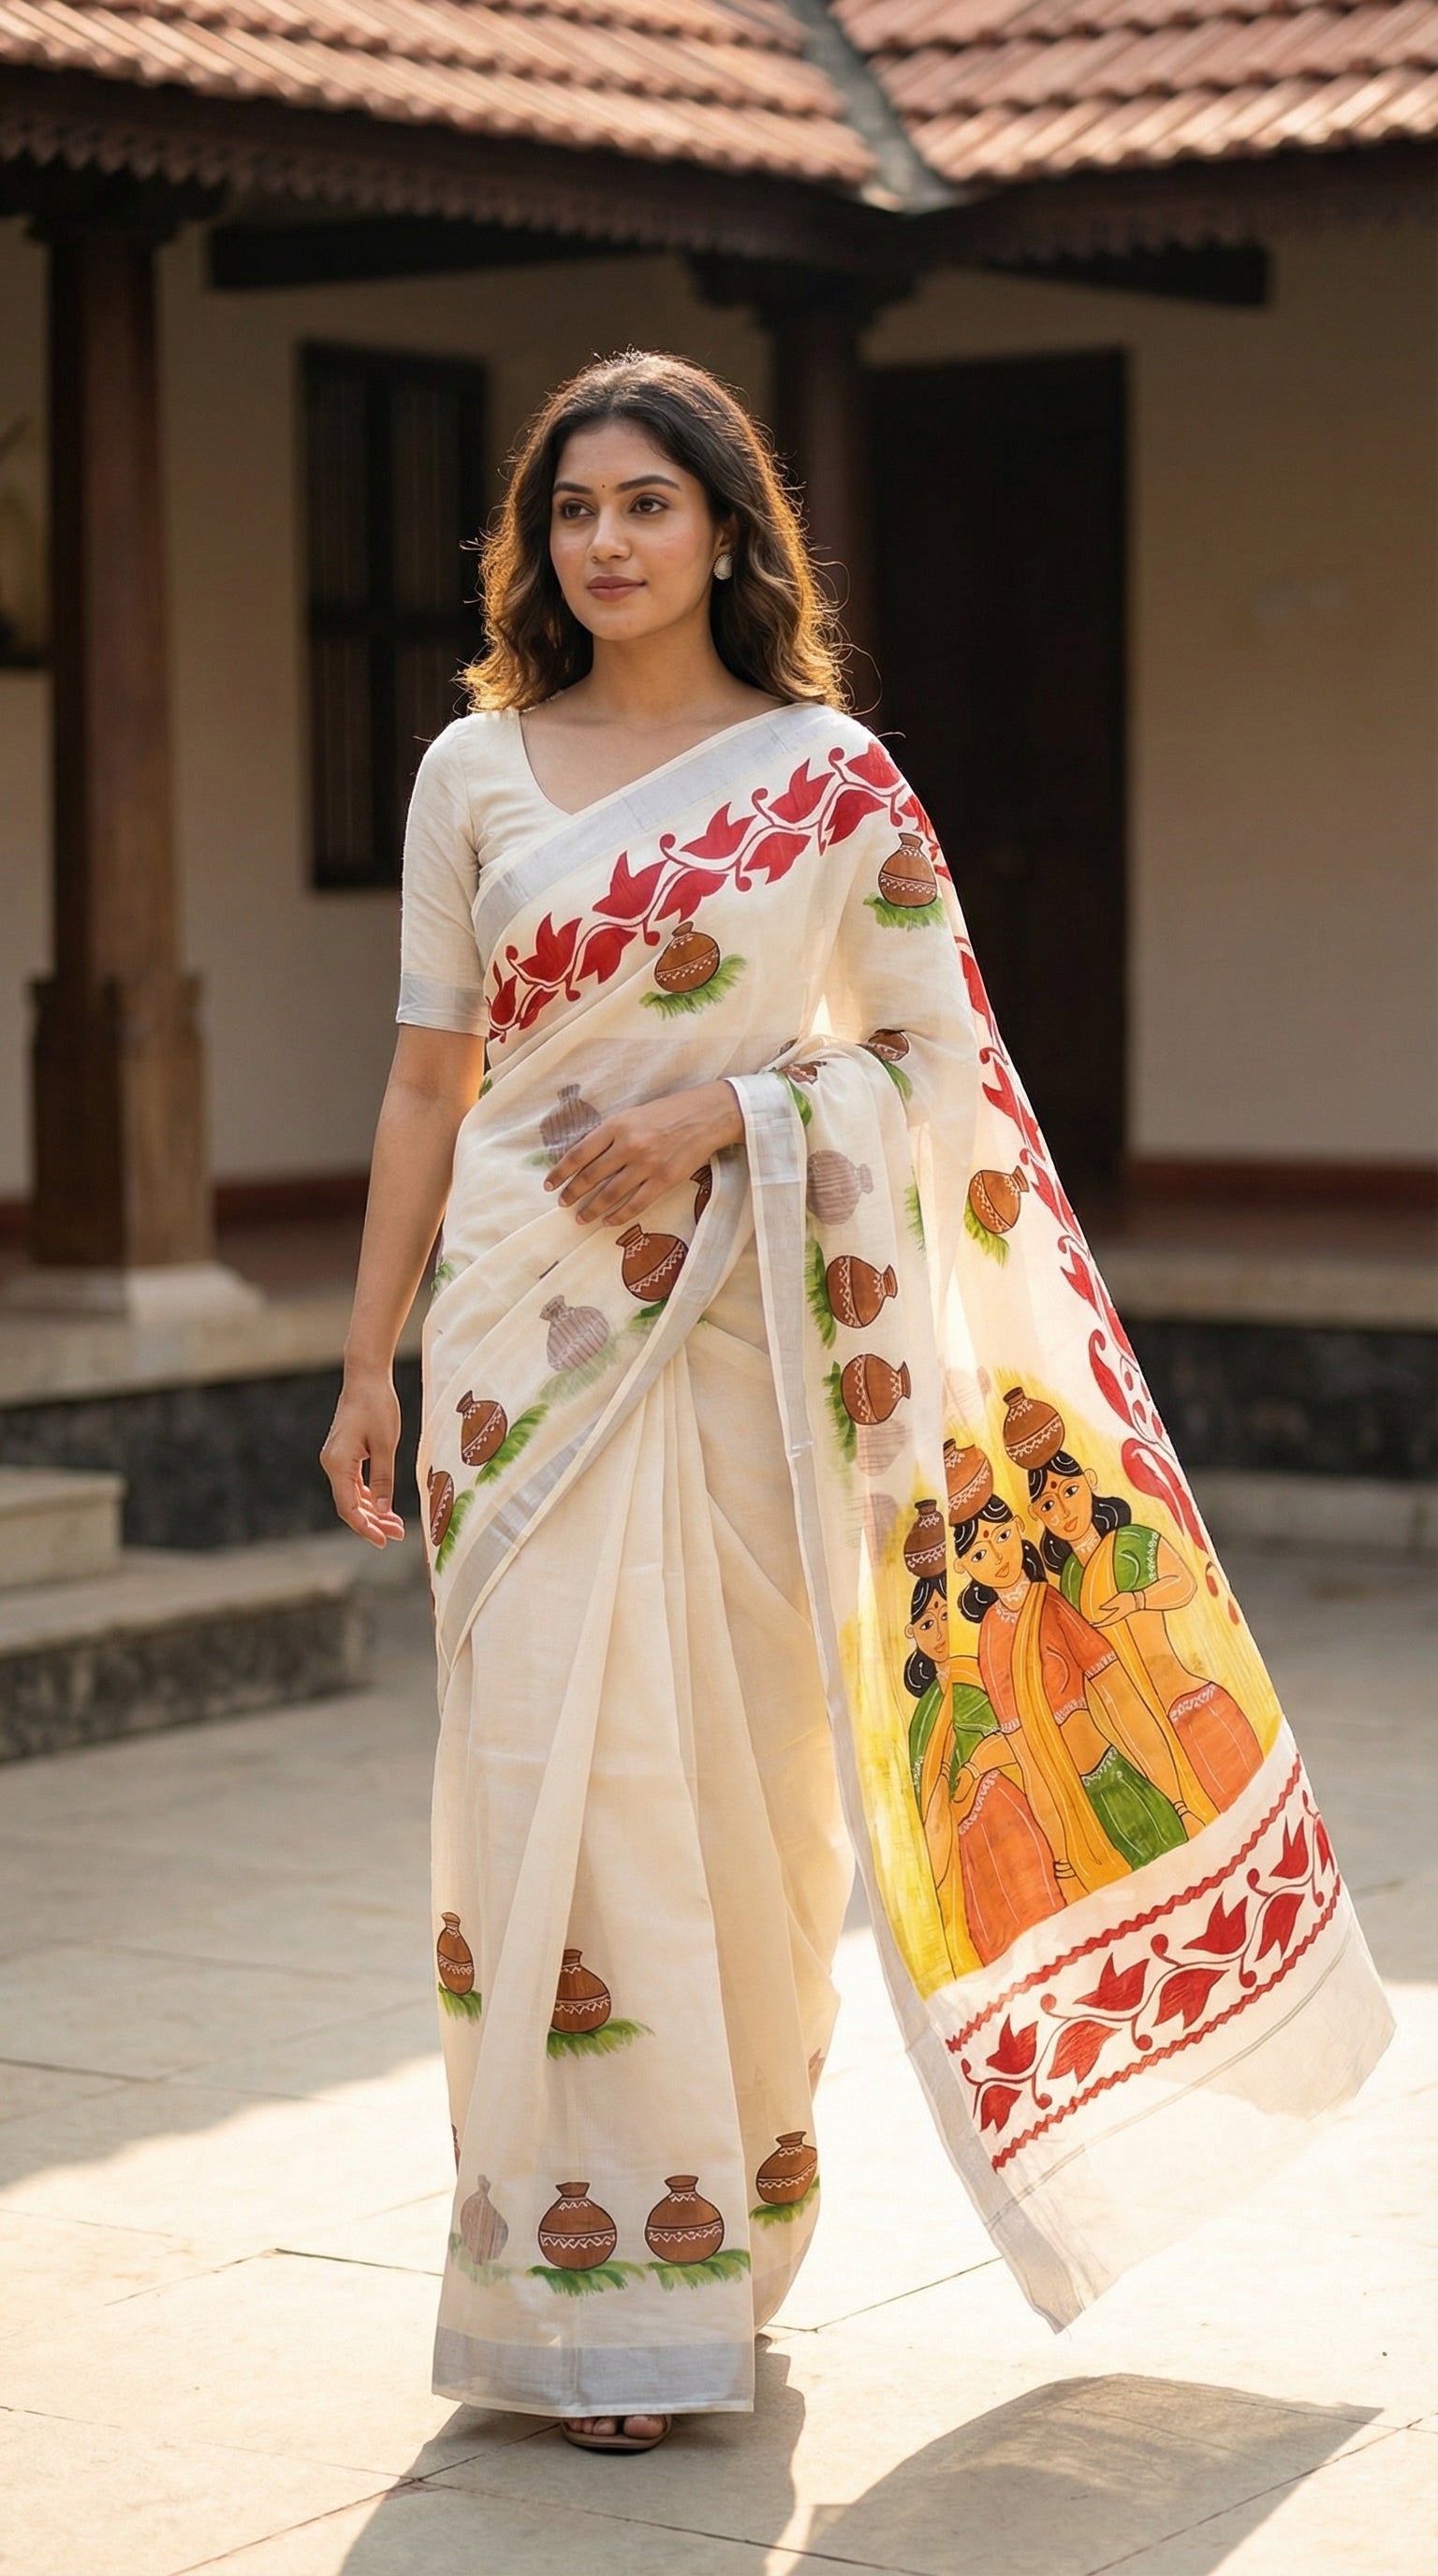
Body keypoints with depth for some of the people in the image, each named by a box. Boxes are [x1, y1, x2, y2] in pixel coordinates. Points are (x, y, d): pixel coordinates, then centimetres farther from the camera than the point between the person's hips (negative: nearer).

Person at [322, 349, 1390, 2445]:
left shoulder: (828, 774, 2)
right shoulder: (474, 772, 6)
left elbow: (935, 1054, 2)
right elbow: (429, 1083, 8)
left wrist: (725, 1114, -13)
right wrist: (369, 1362, 6)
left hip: (750, 1324, -1)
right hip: (528, 1318, 1)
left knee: (751, 1773, 4)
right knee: (555, 1769, -4)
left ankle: (730, 2239, 22)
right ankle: (591, 2273, 4)